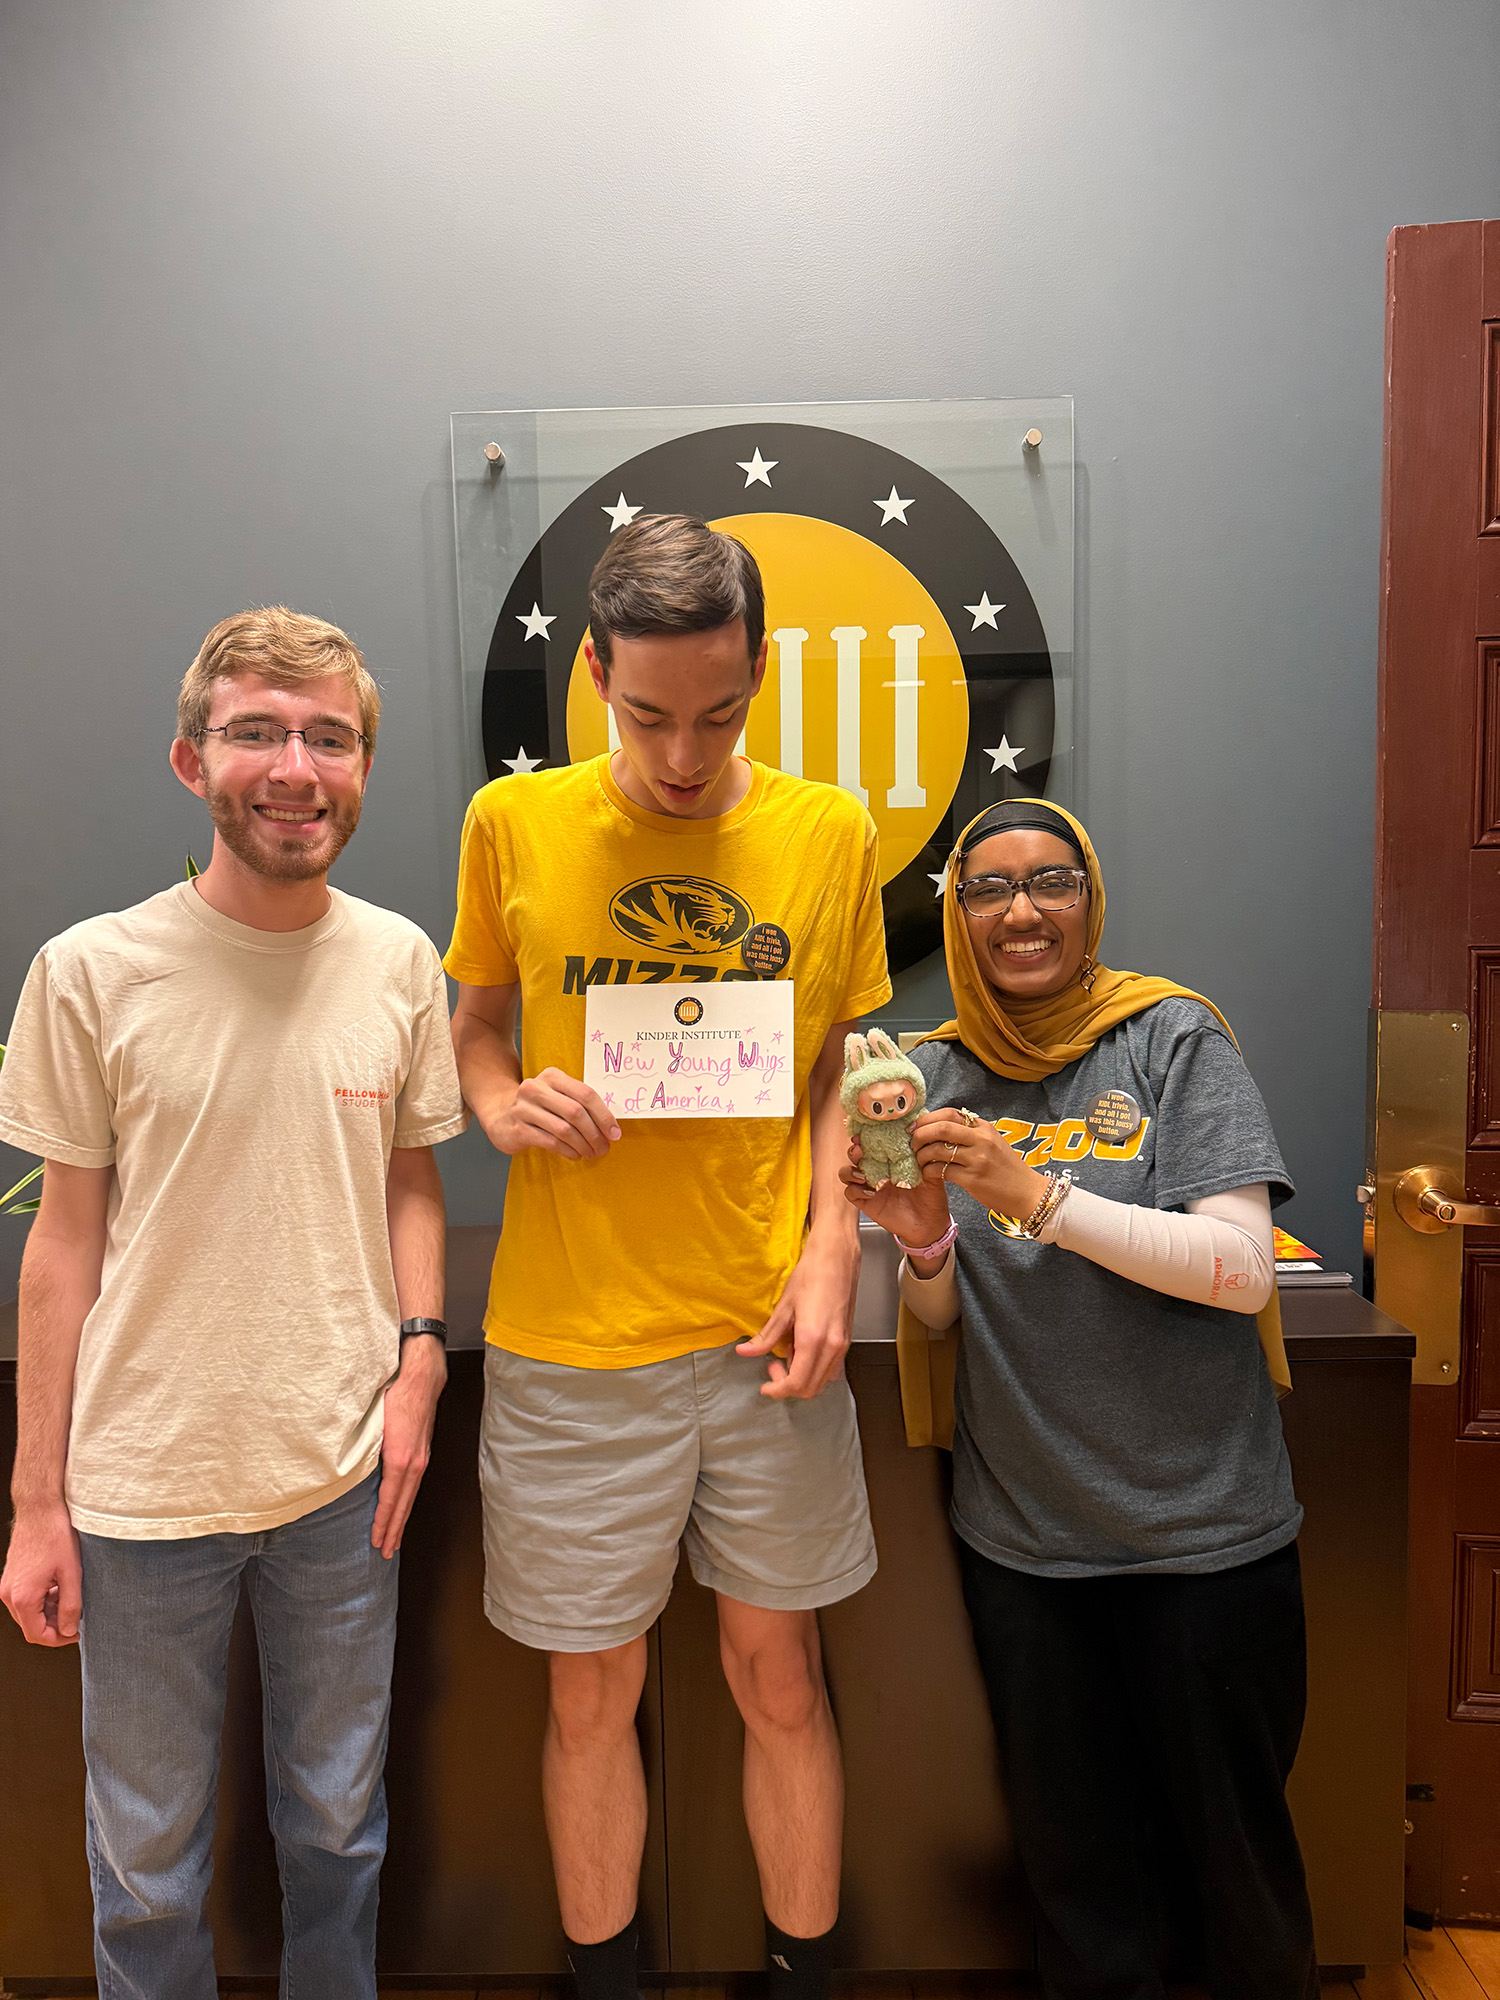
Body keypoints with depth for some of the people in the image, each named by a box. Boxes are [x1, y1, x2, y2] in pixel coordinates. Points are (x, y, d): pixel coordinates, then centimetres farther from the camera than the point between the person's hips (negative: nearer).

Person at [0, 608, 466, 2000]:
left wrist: (418, 1353, -6)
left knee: (336, 1826, 22)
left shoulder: (400, 962, -3)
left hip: (346, 1472, 2)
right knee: (147, 1860, 18)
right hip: (144, 1484, -2)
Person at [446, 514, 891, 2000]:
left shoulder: (826, 835, -1)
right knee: (592, 1691, 14)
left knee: (778, 1671, 15)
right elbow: (472, 1021, 9)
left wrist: (831, 1251, -6)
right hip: (569, 1335, 0)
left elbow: (839, 1072, 6)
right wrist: (504, 1106, -12)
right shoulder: (513, 822, -3)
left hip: (764, 1327, 1)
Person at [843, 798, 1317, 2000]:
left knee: (1233, 1845, 15)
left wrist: (1038, 1196, -26)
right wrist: (921, 1234, -17)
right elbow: (943, 1316, 4)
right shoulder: (942, 1074, 2)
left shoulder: (1174, 1040, -8)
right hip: (1020, 1536, 3)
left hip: (1203, 1529, -2)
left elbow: (1244, 1268, -17)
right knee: (1074, 1863, 17)